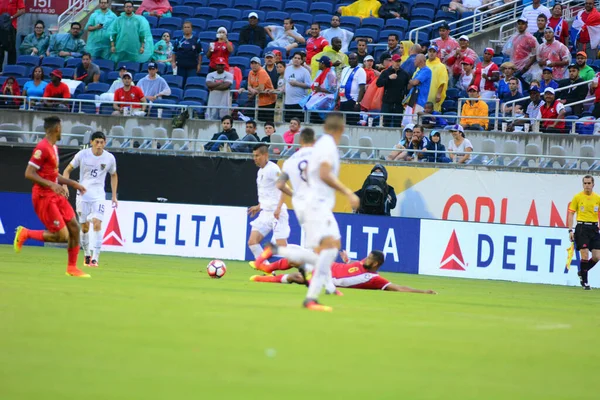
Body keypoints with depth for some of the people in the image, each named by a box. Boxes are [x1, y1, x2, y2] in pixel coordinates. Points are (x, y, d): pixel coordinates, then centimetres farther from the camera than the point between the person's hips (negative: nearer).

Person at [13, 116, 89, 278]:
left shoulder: (54, 147, 14)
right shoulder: (42, 148, -17)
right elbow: (29, 173, -21)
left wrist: (73, 184, 20)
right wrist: (51, 185, -28)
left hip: (56, 196, 9)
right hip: (44, 196, -9)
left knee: (74, 228, 6)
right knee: (62, 236, -12)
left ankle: (72, 267, 15)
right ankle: (25, 234, 3)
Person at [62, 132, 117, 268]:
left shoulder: (109, 158, -2)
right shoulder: (82, 155, -6)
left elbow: (114, 175, 16)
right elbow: (67, 170, 5)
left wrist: (114, 196, 12)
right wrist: (65, 186, -10)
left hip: (99, 195, -1)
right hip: (83, 194, 1)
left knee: (97, 223, -18)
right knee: (84, 226, 5)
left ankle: (95, 258, -17)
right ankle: (87, 254, 25)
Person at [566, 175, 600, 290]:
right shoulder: (577, 197, 1)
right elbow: (571, 214, 2)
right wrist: (570, 230, -4)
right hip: (581, 228, -3)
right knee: (585, 255, -8)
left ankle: (582, 272, 23)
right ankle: (584, 281, 3)